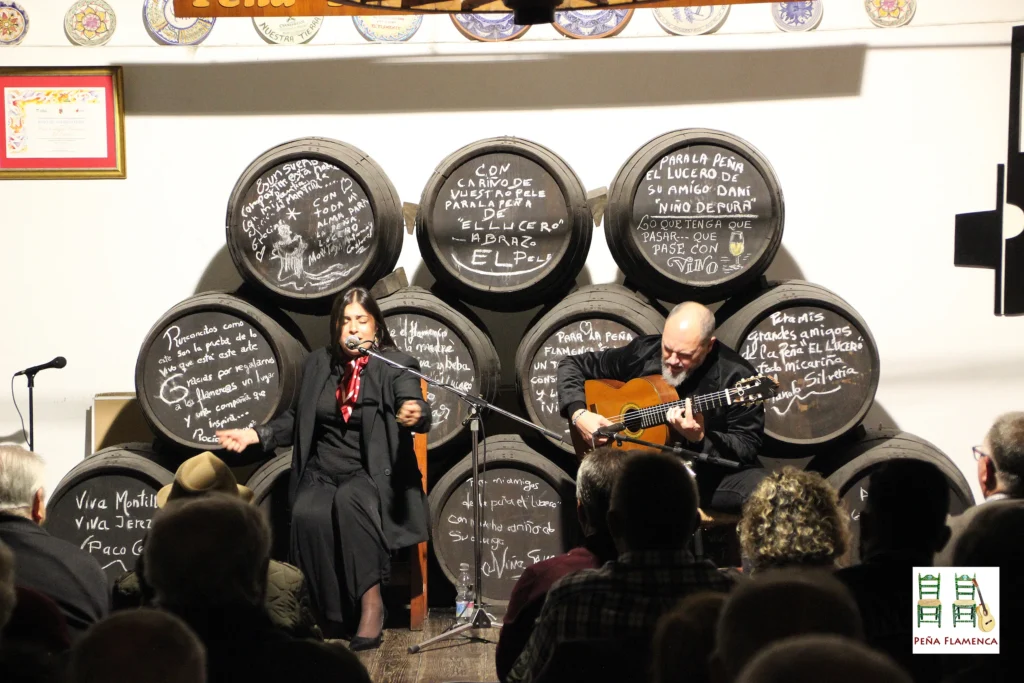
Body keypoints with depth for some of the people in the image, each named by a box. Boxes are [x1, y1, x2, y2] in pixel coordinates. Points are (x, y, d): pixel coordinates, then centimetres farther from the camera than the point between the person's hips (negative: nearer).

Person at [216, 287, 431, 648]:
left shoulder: (396, 365, -1)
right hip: (322, 473, 3)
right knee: (308, 516, -30)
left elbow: (416, 407, -19)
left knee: (350, 500, -38)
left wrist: (414, 414, -43)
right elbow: (297, 420, 24)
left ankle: (371, 603, -32)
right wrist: (257, 434, 10)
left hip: (373, 475, -3)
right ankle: (330, 614, -18)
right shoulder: (318, 364, 13)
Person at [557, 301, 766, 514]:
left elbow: (747, 447, -11)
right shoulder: (642, 353, -3)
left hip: (715, 474, -2)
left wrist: (700, 439, -29)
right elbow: (573, 365, 9)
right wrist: (579, 413, -8)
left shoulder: (737, 377, -13)